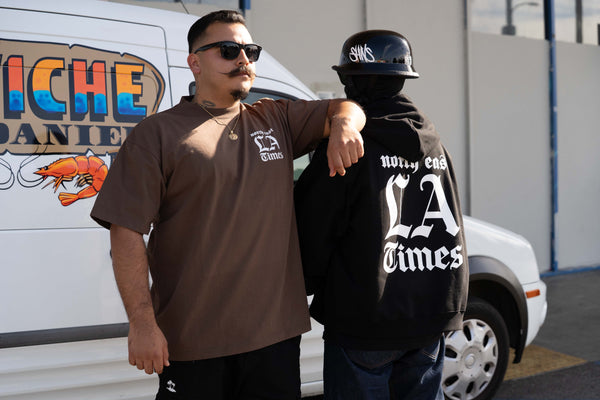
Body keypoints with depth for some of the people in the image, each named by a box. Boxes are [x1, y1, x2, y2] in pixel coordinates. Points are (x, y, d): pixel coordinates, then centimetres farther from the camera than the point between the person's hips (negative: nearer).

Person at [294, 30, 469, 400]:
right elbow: (451, 226, 11)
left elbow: (313, 229, -9)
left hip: (367, 321, -6)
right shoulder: (435, 142, 7)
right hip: (433, 315, 6)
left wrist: (311, 285, 9)